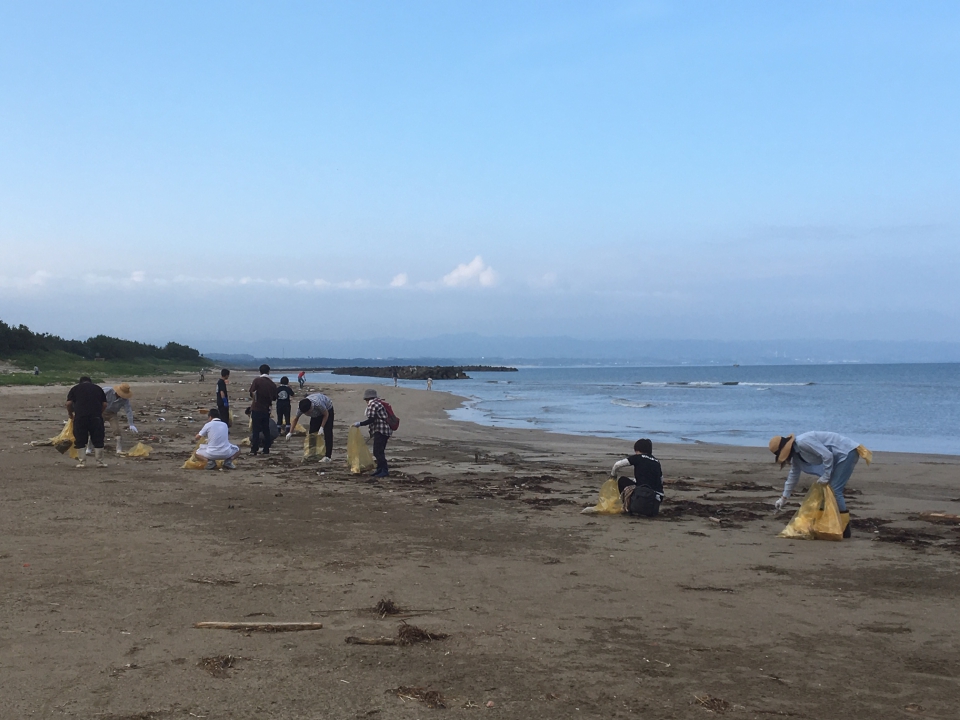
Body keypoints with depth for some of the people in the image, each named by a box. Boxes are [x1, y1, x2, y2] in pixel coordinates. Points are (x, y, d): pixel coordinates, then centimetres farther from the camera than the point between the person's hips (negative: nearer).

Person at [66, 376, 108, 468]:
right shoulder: (98, 388, 20)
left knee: (80, 440, 7)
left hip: (80, 417, -1)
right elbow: (104, 404, 13)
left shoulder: (75, 388, 16)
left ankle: (82, 461, 6)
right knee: (98, 440, 7)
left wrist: (70, 414, 20)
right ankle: (100, 461, 7)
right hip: (96, 416, 1)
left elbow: (69, 403, 6)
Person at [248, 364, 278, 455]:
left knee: (255, 430, 0)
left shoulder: (257, 381, -8)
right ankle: (266, 450, 12)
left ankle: (254, 450, -1)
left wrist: (254, 398, 6)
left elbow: (252, 392, -14)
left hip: (256, 409, -3)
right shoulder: (273, 384, 2)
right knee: (266, 430, 12)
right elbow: (274, 398, 8)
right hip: (266, 410, 3)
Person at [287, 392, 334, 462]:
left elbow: (326, 415, -26)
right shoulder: (300, 408, -29)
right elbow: (296, 419, -11)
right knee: (312, 432, -4)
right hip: (316, 414, 5)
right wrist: (290, 433, -12)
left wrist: (321, 427, -30)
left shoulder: (318, 404, -45)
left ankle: (327, 457, -19)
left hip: (327, 409, -5)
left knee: (327, 433, -15)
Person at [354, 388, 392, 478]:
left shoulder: (372, 404, -10)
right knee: (379, 451, 16)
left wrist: (359, 424, -13)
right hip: (385, 430, 10)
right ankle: (380, 470, 22)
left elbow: (371, 419, -18)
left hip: (379, 431, -10)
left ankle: (384, 471, -13)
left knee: (378, 452, -10)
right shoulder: (378, 402, 19)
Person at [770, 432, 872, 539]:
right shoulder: (795, 454, 10)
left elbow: (827, 455, -25)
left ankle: (844, 529, -7)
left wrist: (825, 477, -16)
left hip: (848, 452, -10)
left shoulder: (802, 442, -23)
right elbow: (793, 474, 23)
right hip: (841, 456, 10)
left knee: (834, 490, -12)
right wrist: (784, 497, 27)